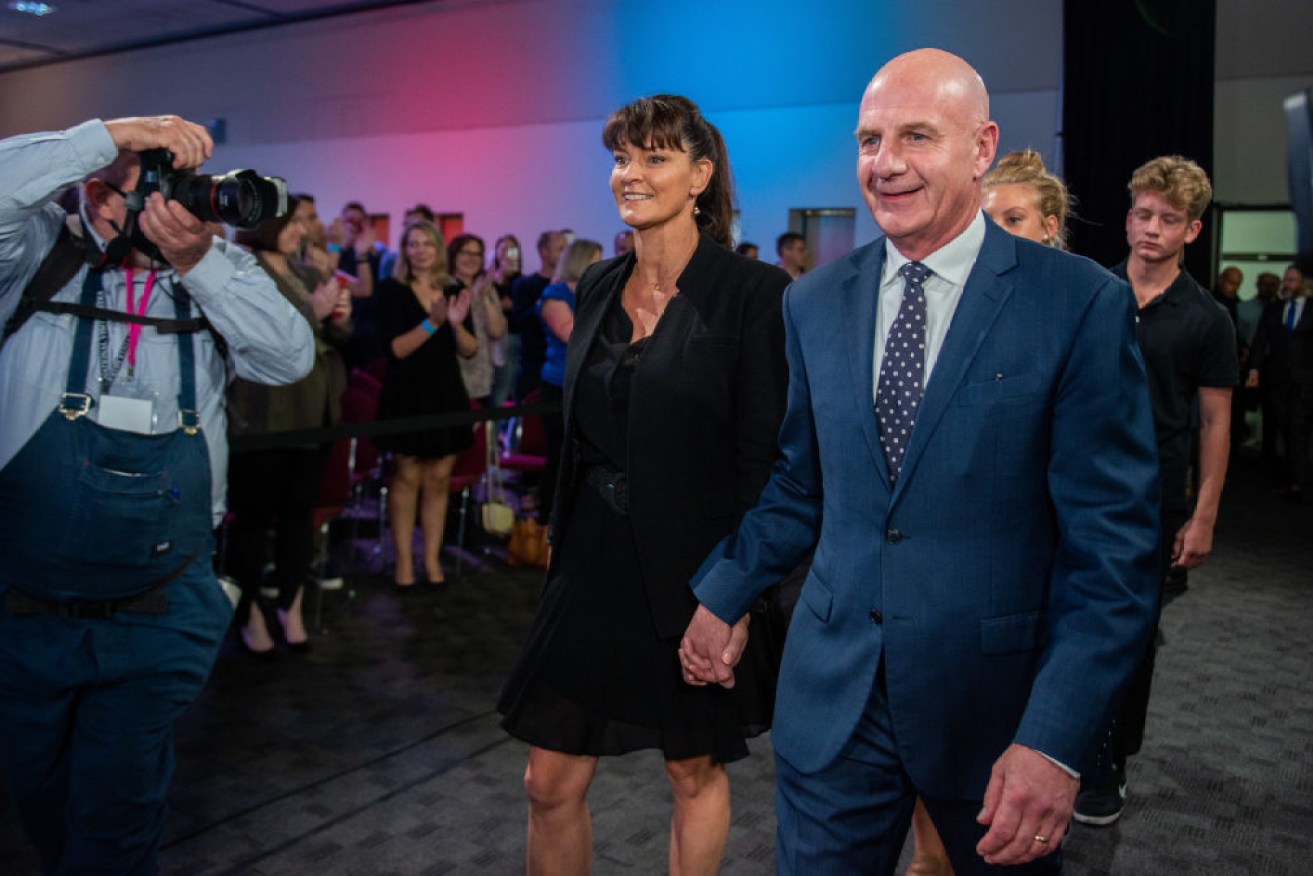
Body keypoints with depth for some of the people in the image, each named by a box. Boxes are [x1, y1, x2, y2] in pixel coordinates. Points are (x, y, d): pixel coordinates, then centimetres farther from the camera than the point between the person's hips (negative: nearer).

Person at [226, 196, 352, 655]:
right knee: (253, 515, 1)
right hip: (264, 418, -6)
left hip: (314, 413, 6)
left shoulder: (308, 275, 15)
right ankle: (250, 613, 13)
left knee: (300, 512, 9)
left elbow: (336, 343, 17)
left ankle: (291, 608, 20)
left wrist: (340, 319, -5)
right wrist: (311, 310, -19)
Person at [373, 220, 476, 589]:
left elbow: (469, 351, 3)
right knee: (407, 478, 1)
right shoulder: (392, 290, -4)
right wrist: (432, 323, -24)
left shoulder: (454, 292, 7)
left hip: (447, 393, 4)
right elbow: (395, 348, -14)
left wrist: (457, 323, -16)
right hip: (407, 394, -3)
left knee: (438, 479, 6)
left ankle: (432, 559, 14)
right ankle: (403, 561, 9)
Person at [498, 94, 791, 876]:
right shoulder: (598, 288, 8)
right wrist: (562, 560, 14)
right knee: (551, 783, 11)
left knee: (696, 775, 16)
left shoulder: (753, 292, -12)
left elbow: (765, 458, -13)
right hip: (595, 565, 6)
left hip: (692, 573, -5)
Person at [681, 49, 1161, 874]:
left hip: (995, 699, -2)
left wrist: (1057, 740, -17)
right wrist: (722, 596, 12)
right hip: (833, 690, 3)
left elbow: (1114, 543, -12)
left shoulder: (1081, 303, -10)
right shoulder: (815, 302, 3)